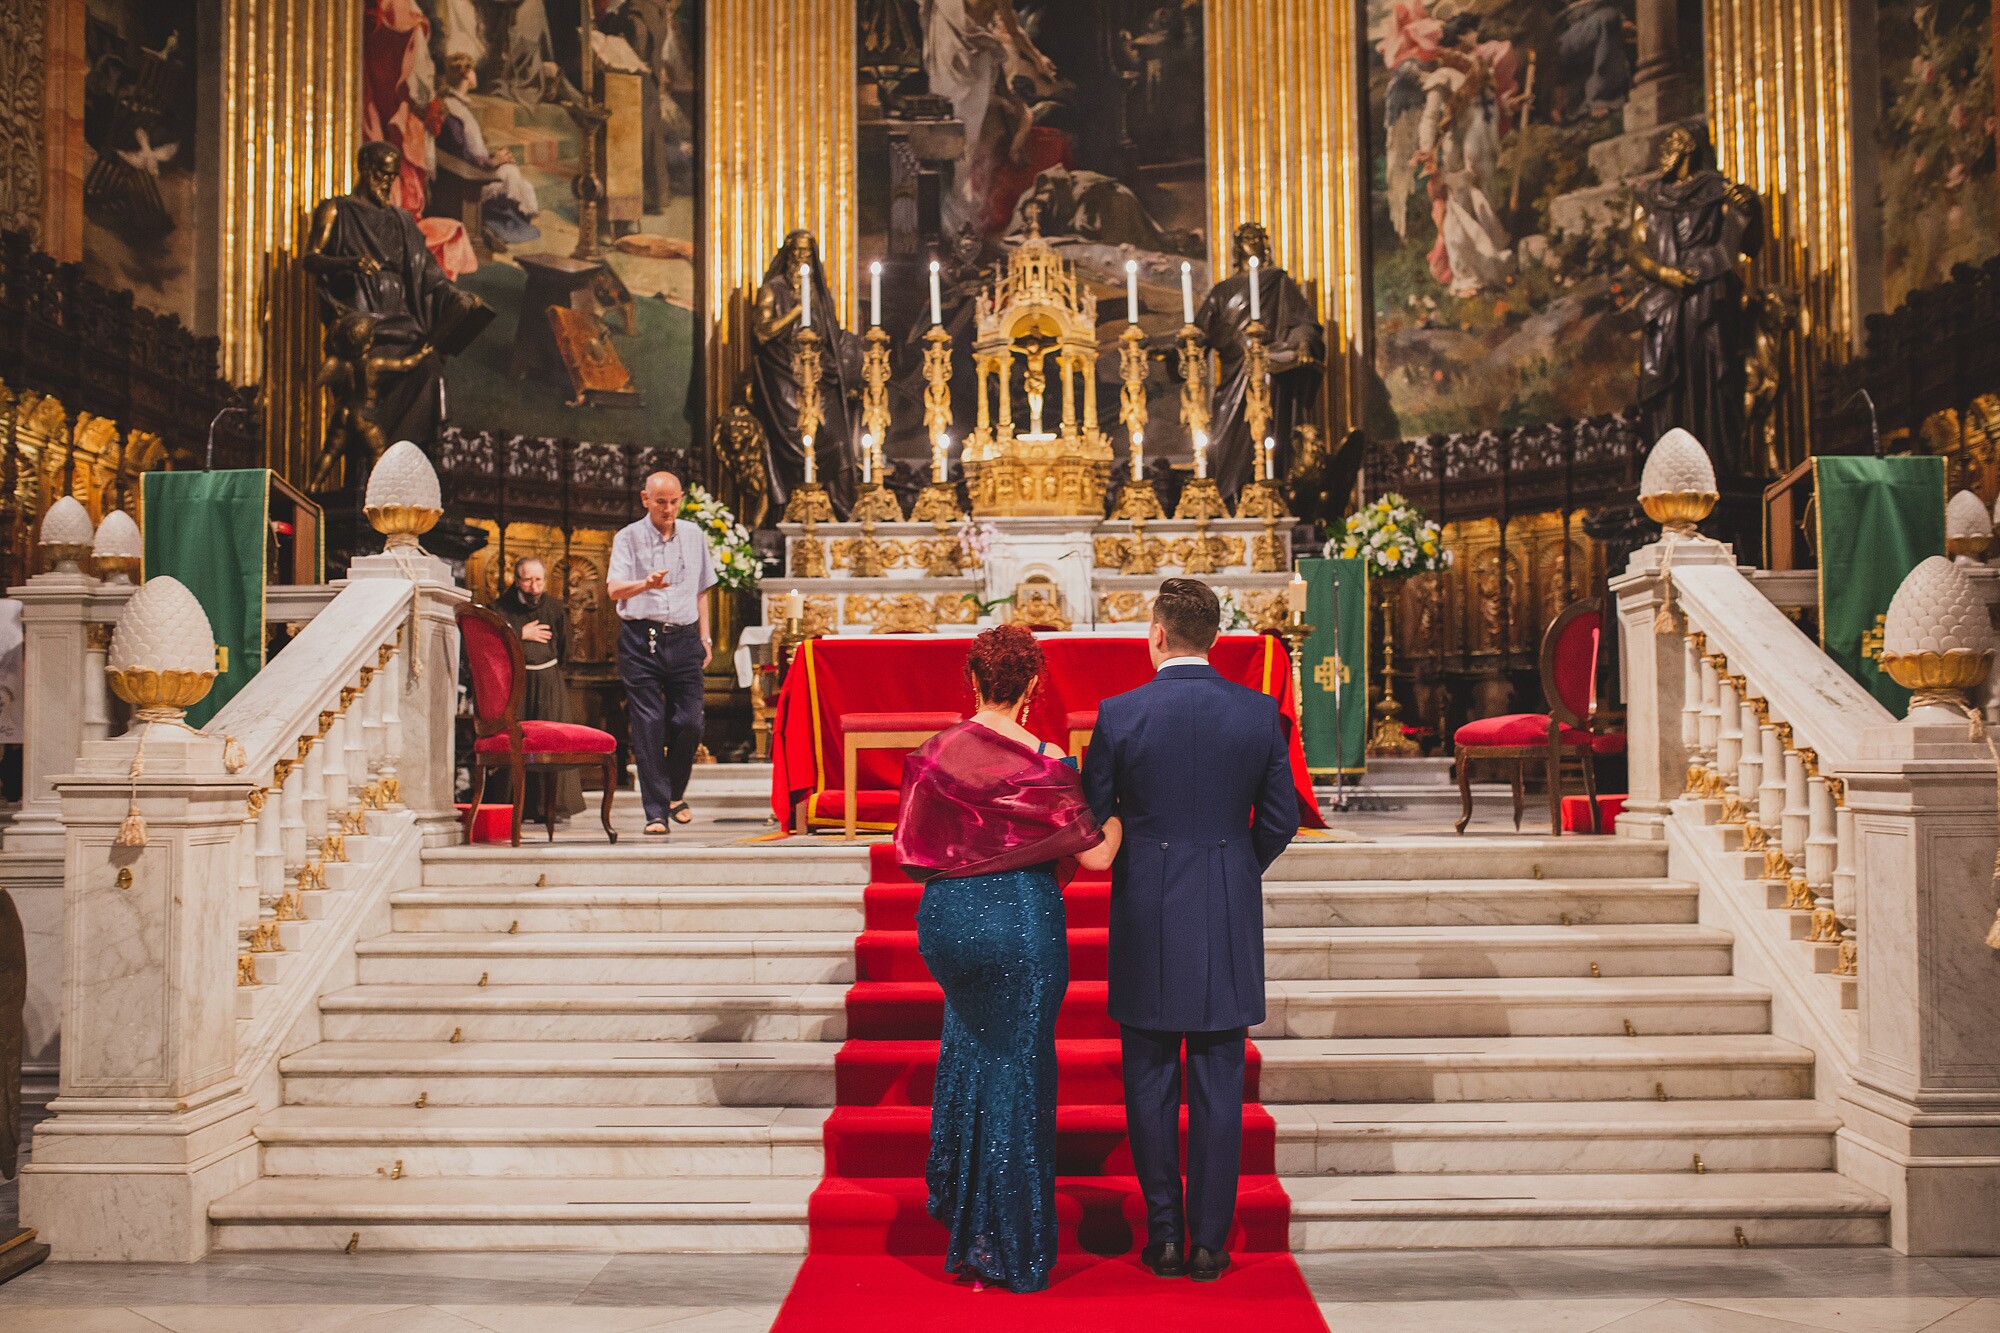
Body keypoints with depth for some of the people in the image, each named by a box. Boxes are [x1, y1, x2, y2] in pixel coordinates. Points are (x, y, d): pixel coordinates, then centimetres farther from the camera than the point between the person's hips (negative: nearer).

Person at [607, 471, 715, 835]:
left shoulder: (694, 536, 13)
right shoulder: (628, 537, 2)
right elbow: (614, 588, -12)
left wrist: (704, 636, 13)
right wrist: (646, 583, -31)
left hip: (684, 638, 3)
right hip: (641, 639, -3)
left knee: (689, 722, -3)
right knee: (648, 725, -6)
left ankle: (676, 794, 22)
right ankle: (656, 811, -1)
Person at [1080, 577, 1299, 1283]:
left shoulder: (1120, 714, -9)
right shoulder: (1259, 712, -3)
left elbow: (1092, 819, -1)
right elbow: (1280, 819, 3)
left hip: (1145, 913, -1)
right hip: (1230, 917, 2)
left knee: (1150, 1084, 10)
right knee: (1218, 1086, 8)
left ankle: (1164, 1236, 15)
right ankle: (1209, 1242, 14)